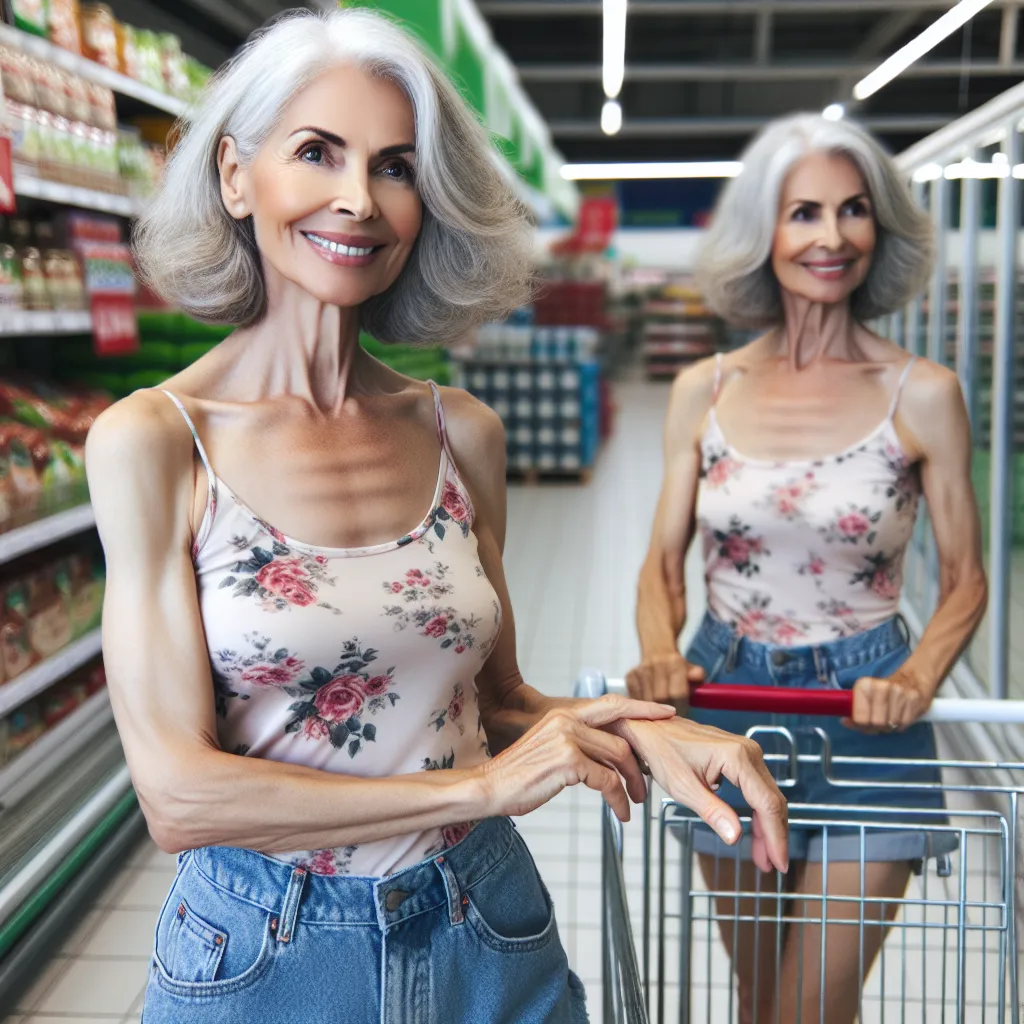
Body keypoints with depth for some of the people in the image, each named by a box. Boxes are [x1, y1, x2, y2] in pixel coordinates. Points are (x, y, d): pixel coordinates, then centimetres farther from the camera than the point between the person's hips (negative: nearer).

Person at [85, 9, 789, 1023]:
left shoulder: (462, 433, -3)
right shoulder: (149, 443, -14)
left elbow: (495, 699, 5)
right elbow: (178, 794, -17)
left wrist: (635, 731, -14)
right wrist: (484, 786, -17)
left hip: (486, 937, 3)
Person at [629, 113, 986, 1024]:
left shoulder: (921, 395, -6)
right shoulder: (704, 392, 0)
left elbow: (965, 582, 0)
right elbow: (664, 563, 5)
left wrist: (915, 684, -17)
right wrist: (661, 657, -14)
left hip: (861, 712, -2)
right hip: (726, 705, 3)